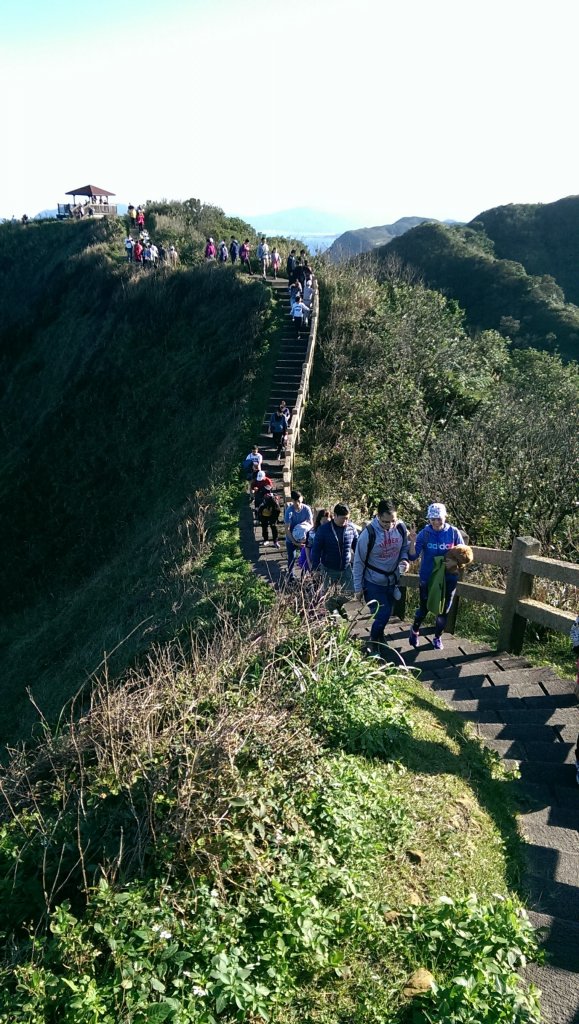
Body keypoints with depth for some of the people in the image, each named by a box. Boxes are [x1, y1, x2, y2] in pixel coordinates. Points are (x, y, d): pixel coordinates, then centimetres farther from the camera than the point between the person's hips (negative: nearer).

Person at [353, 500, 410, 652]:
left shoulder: (401, 527, -11)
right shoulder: (369, 533, -24)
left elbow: (404, 548, 8)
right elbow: (358, 562, -14)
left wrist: (404, 560, -15)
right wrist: (358, 588, -9)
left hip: (392, 581, 5)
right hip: (373, 583, -5)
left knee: (386, 615, 17)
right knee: (382, 616, -7)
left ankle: (377, 638, 42)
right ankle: (374, 645, 18)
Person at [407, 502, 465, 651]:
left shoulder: (454, 532, -9)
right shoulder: (424, 534, -11)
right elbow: (413, 557, -13)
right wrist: (413, 542, -30)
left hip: (448, 578, 1)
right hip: (427, 578, -1)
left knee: (444, 609, 12)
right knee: (424, 607, 11)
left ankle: (437, 637, 34)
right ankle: (415, 630, 39)